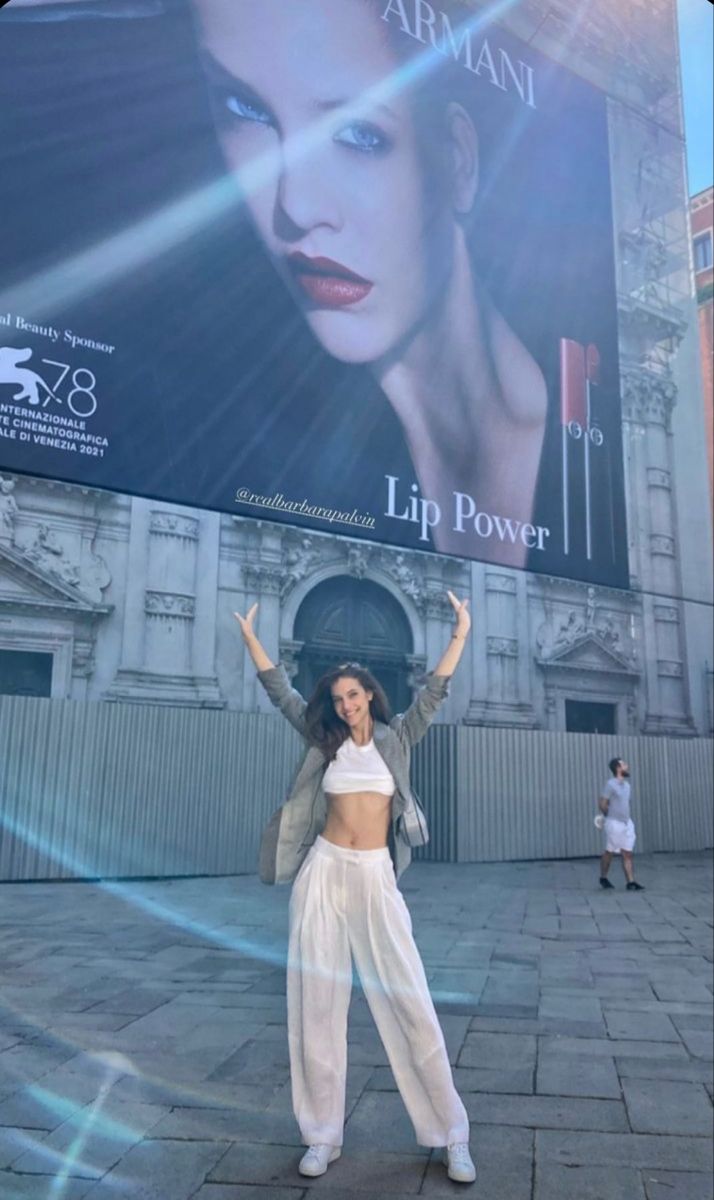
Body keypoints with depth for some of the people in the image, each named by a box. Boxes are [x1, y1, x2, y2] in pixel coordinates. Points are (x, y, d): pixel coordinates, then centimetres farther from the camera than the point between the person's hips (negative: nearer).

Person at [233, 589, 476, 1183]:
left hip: (376, 878, -1)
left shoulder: (397, 737, 5)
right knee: (316, 1003, 4)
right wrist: (251, 637, 9)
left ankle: (453, 1135, 11)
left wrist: (461, 633, 0)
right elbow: (281, 691, 10)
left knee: (410, 1002, 0)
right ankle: (324, 1135, 18)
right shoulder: (324, 739, 8)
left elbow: (435, 691, 3)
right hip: (323, 873, 2)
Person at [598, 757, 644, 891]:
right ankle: (603, 878, 23)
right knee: (609, 853, 7)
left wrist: (625, 817, 9)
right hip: (614, 824, -6)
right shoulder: (610, 784, -12)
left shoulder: (626, 785, 11)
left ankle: (631, 883, 0)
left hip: (627, 823, 6)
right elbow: (602, 804, -11)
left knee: (627, 854, 1)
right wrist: (611, 816, 2)